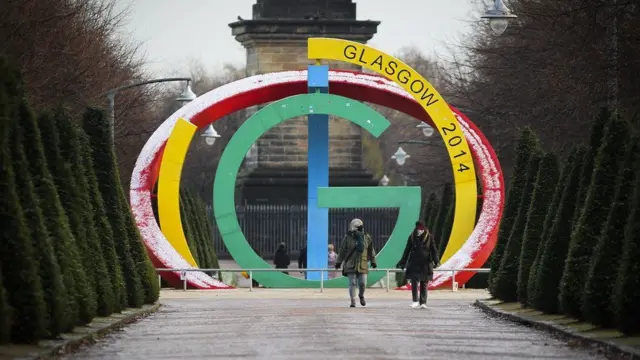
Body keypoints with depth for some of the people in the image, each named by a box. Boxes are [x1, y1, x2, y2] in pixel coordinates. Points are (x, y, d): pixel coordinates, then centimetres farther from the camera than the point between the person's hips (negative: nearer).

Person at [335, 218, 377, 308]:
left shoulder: (366, 238, 3)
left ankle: (361, 296, 29)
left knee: (362, 283, 0)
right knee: (352, 283, -4)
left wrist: (373, 262, 17)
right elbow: (342, 251, 3)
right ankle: (353, 301, 2)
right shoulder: (348, 237, -2)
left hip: (362, 266, 1)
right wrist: (338, 262, 3)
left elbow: (371, 251, 13)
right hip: (351, 265, -1)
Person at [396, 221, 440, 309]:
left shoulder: (429, 237, -1)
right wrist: (402, 263, 11)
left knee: (424, 284, 4)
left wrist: (436, 261, -12)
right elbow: (407, 251, 10)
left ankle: (423, 303, 8)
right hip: (414, 263, 0)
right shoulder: (412, 237, 2)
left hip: (425, 264, 0)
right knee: (414, 282, -13)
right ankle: (415, 301, -12)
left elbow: (434, 250, 2)